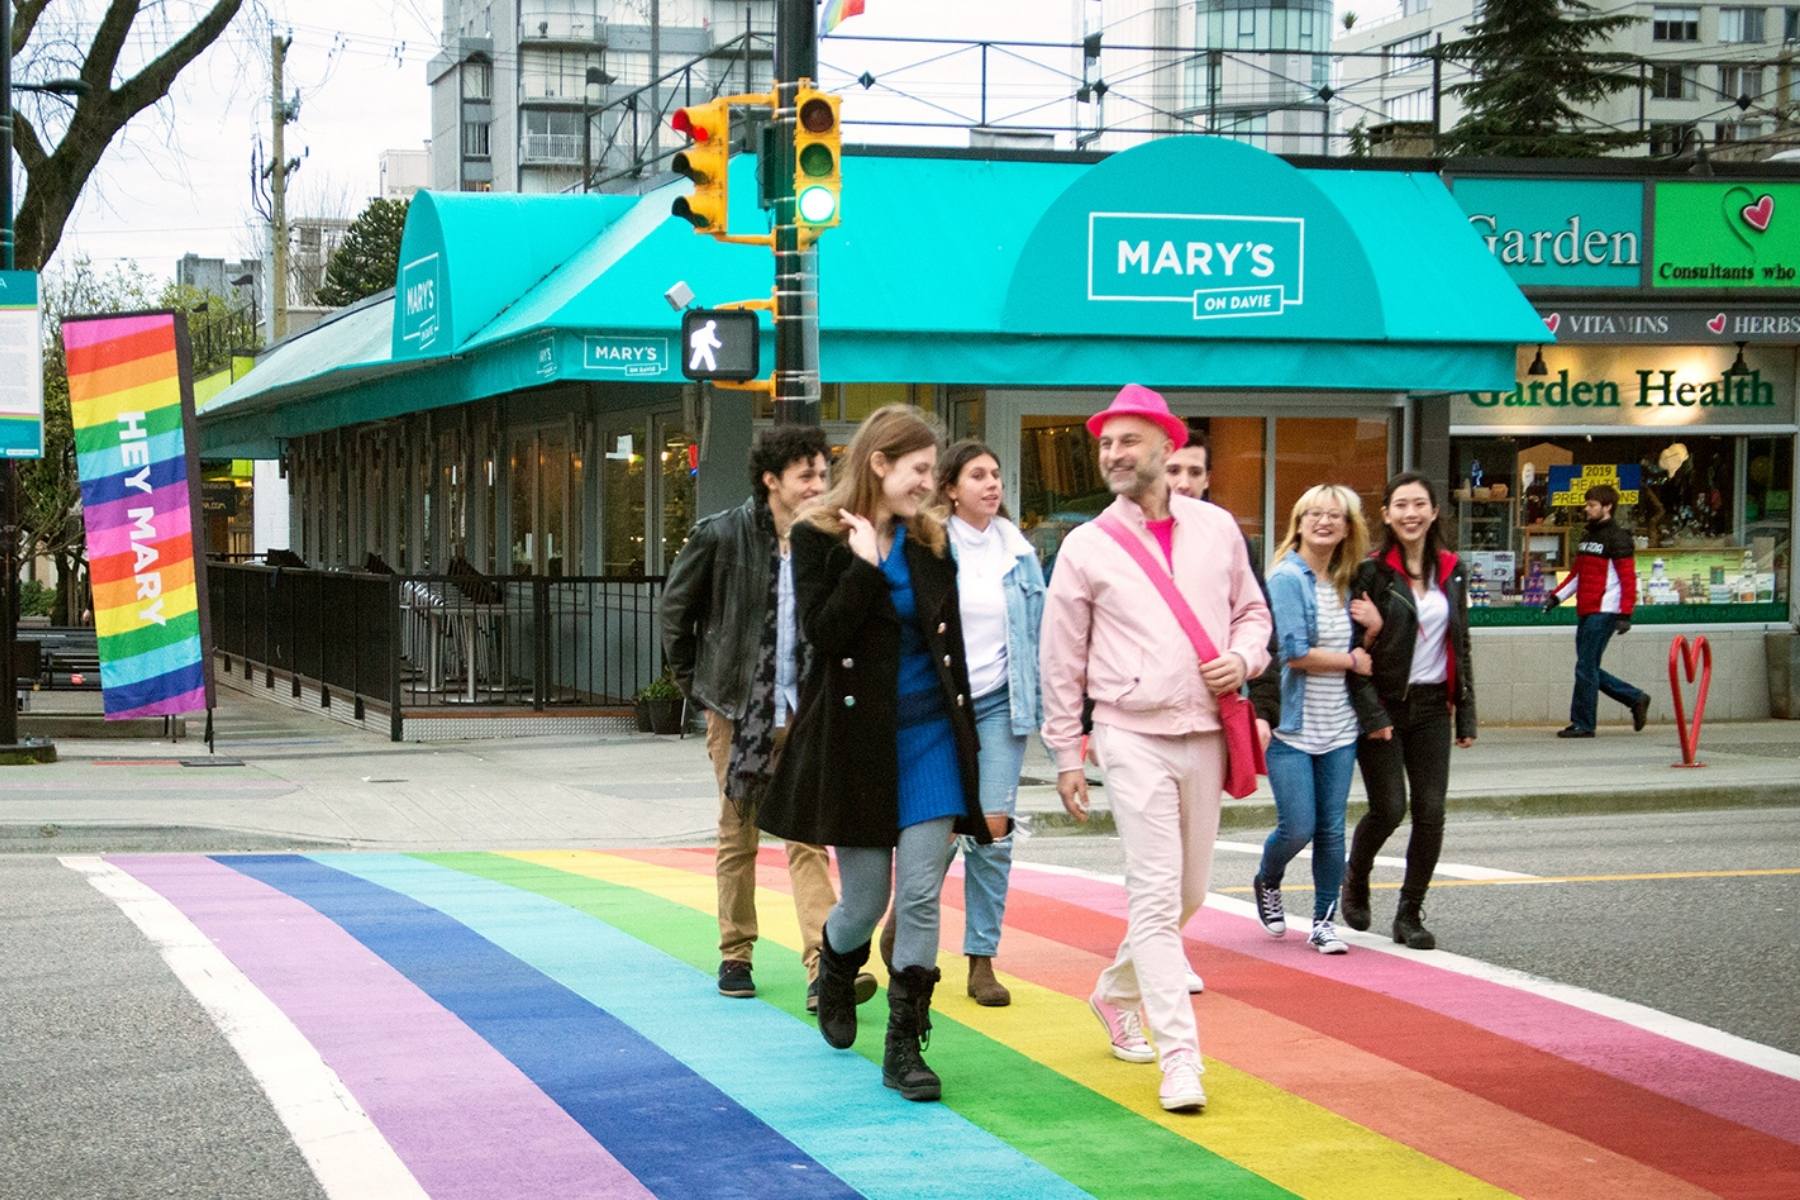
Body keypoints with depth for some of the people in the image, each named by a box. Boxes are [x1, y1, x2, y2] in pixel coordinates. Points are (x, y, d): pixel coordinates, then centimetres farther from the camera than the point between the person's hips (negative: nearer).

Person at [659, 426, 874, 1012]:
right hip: (737, 710, -1)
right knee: (738, 837, 9)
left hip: (804, 715, 1)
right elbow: (676, 606, 7)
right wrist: (693, 681, 8)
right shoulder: (722, 535, -5)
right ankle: (735, 957, 22)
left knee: (808, 838, -7)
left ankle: (824, 970, -13)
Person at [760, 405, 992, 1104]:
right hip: (854, 737, -3)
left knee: (921, 895, -5)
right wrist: (866, 565, -21)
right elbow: (822, 632, -17)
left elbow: (950, 639, 14)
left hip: (928, 733, 3)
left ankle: (904, 1046, 1)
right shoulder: (820, 538, -5)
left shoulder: (931, 541, 8)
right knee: (865, 898, 5)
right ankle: (836, 975, 40)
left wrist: (962, 730, 12)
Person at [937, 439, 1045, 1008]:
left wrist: (1038, 702, 8)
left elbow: (1035, 631, 13)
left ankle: (982, 960, 3)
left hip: (1000, 703, 3)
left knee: (994, 827, -4)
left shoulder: (1019, 551, 8)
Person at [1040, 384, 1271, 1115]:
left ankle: (1117, 993, 38)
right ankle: (1179, 1059, -11)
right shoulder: (1087, 547, -1)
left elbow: (1251, 610, 18)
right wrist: (1065, 754, 3)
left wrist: (1242, 659, -4)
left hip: (1205, 733, 4)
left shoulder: (1216, 528, 6)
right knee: (1155, 894, -11)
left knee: (1188, 893, 14)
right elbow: (1061, 661, 3)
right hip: (1133, 735, -4)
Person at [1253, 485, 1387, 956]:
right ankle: (1267, 884, 24)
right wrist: (1352, 661, -6)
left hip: (1338, 727, 6)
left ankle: (1324, 921, 14)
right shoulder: (1287, 578, -9)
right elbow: (1294, 653, -16)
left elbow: (1361, 649, 17)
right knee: (1298, 827, -6)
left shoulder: (1344, 583, 11)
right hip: (1292, 726, -6)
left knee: (1332, 829, 4)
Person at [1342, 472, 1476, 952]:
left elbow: (1461, 647, 13)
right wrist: (1368, 711, -18)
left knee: (1430, 813, -2)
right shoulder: (1371, 572, -5)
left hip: (1431, 706, 4)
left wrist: (1465, 714, 10)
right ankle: (1355, 878, 23)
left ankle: (1410, 914, 10)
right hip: (1384, 705, -4)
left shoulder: (1452, 572, 9)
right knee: (1389, 808, -8)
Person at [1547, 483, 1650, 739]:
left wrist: (1625, 614, -20)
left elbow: (1628, 578, -13)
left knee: (1586, 668, -8)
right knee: (1589, 669, 10)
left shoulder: (1618, 538, -8)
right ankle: (1636, 700, 23)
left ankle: (1583, 724, -1)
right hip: (1585, 612, 9)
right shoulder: (1586, 536, 18)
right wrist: (1558, 596, 13)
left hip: (1604, 612, -9)